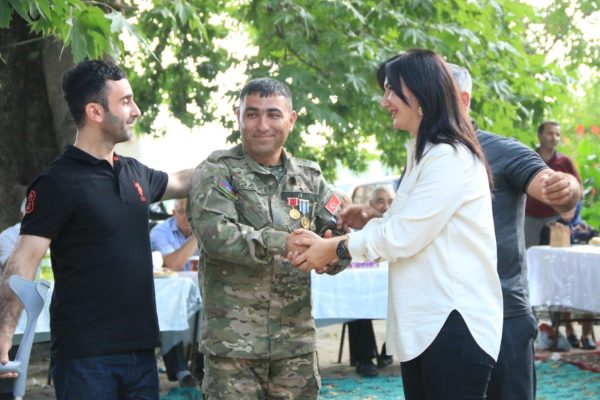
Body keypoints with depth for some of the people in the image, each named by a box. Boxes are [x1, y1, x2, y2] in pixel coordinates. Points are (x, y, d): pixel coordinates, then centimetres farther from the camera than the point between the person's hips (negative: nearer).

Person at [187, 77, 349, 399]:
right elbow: (215, 233, -17)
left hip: (296, 340, 4)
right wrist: (281, 243, -27)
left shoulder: (309, 178, 12)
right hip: (233, 343, -4)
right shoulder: (217, 172, -1)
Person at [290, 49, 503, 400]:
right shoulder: (423, 154, 19)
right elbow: (394, 226, 16)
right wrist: (330, 246, 5)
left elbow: (402, 236, -17)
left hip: (454, 322, -10)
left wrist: (335, 248, -4)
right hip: (422, 324, 10)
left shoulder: (450, 157, -15)